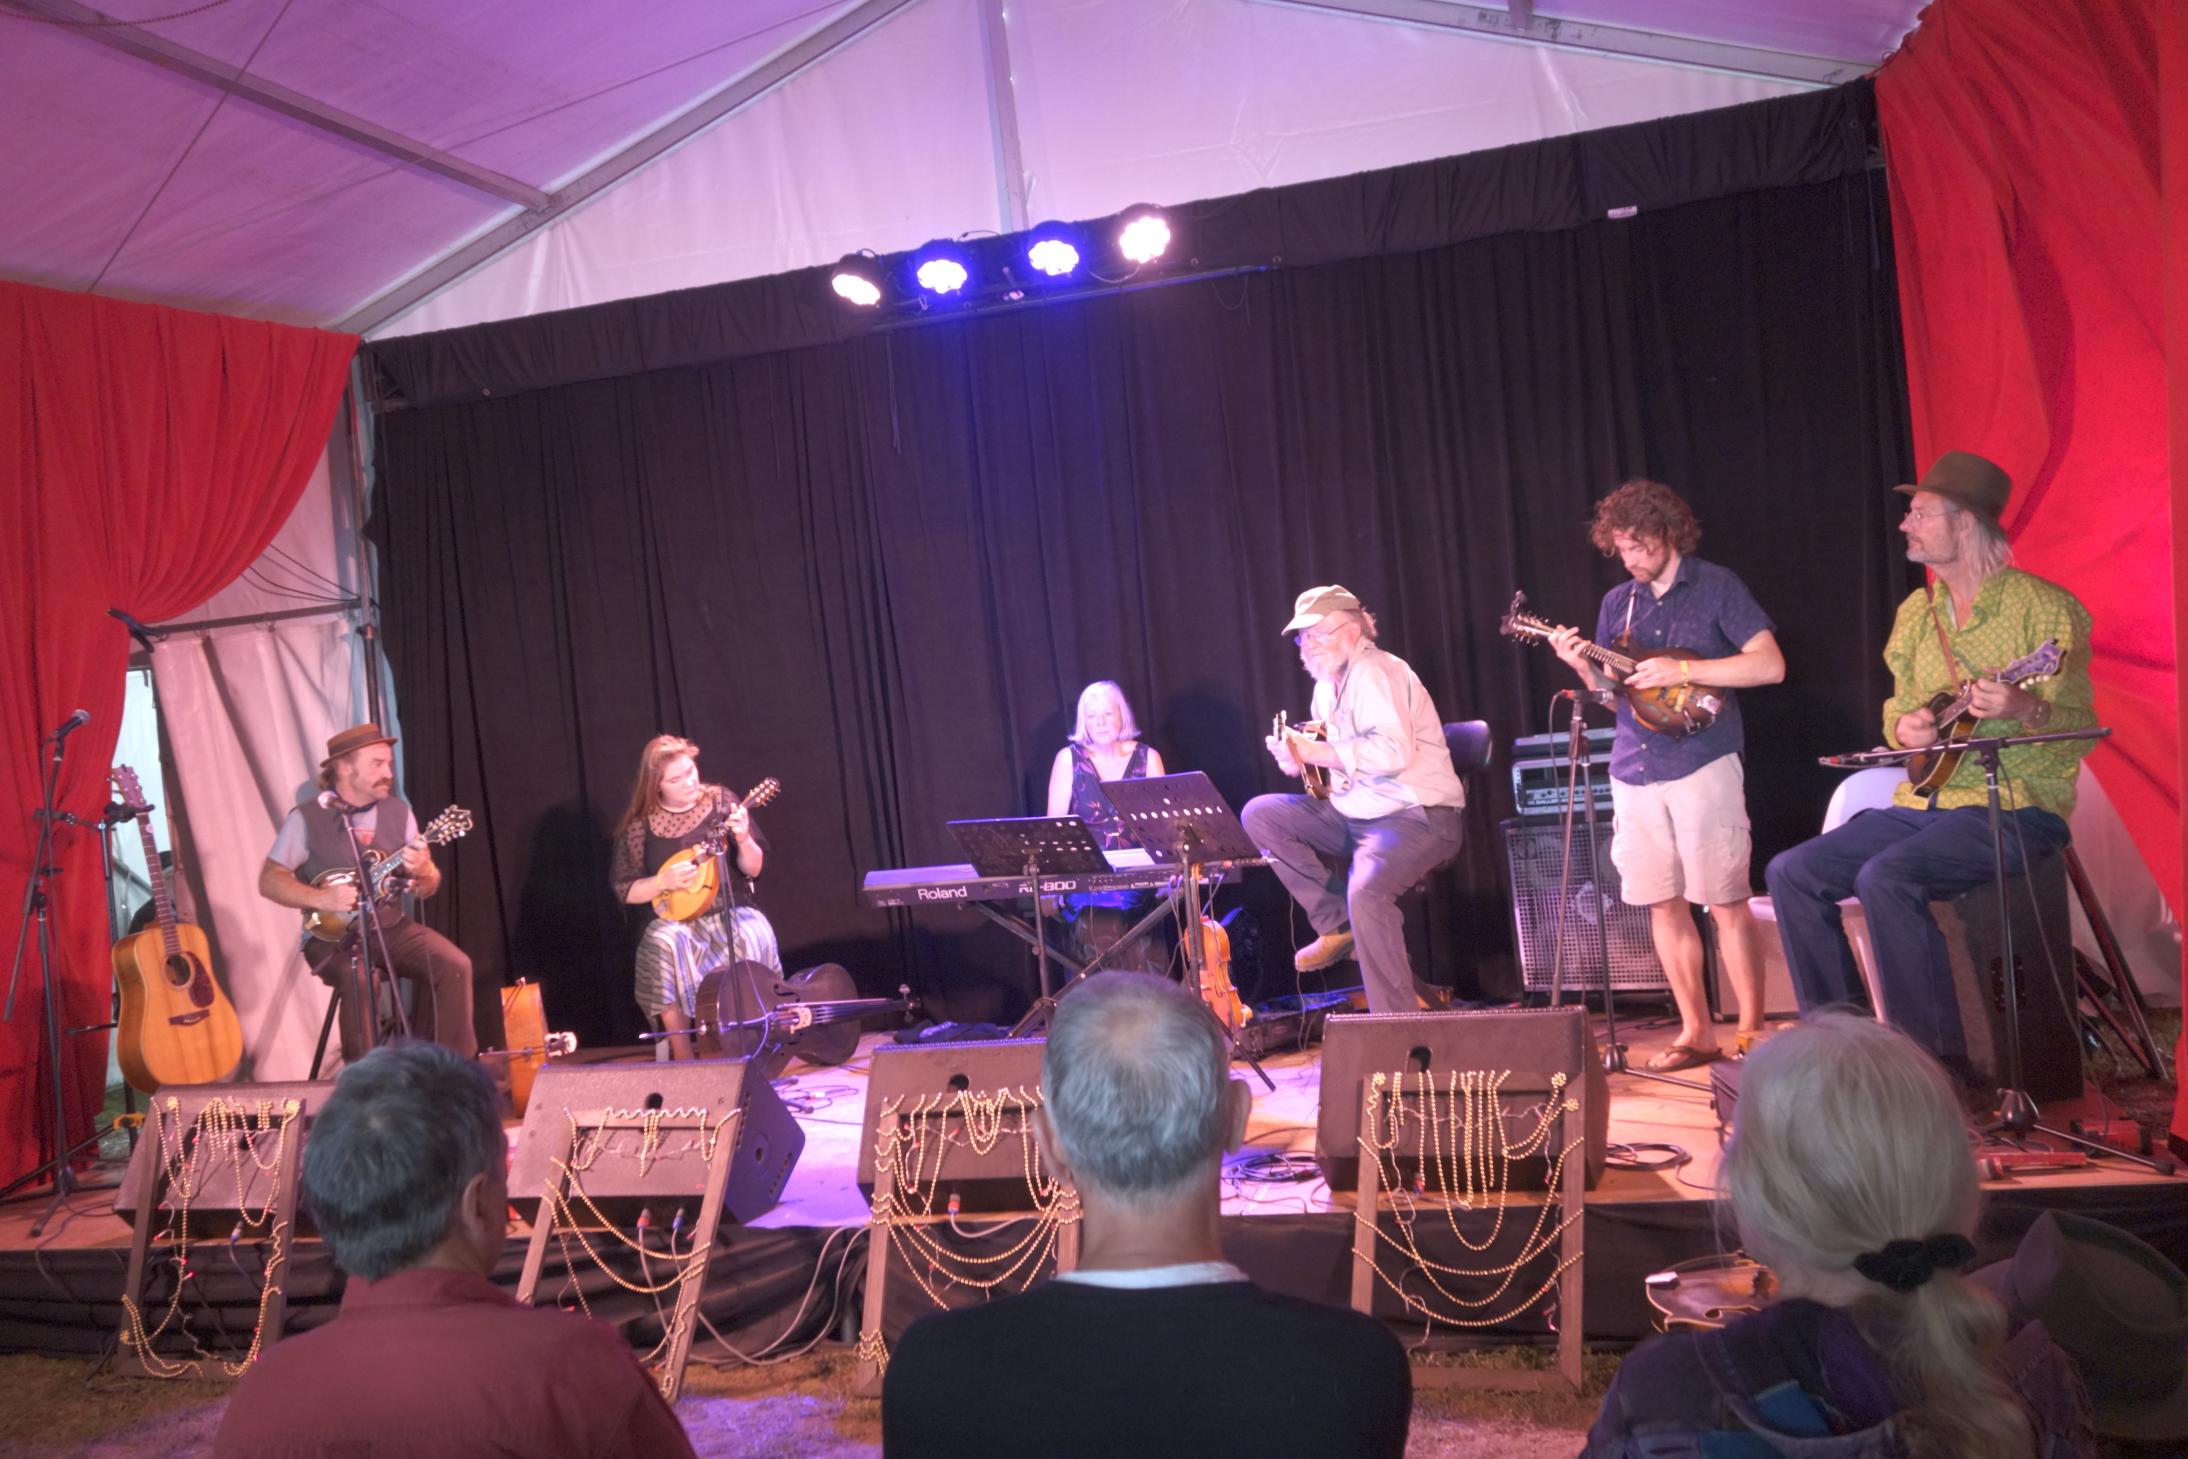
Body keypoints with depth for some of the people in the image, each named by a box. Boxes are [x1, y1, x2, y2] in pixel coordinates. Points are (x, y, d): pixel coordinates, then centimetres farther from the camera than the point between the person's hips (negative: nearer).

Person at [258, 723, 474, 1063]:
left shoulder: (399, 811, 6)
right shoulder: (307, 818, -5)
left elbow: (428, 888, 8)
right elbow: (269, 881, -7)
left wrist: (423, 873, -17)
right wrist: (322, 898, -21)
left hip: (391, 926, 4)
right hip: (333, 934, -4)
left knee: (454, 965, -18)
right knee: (358, 978, -33)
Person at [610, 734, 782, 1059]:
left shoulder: (721, 802, 2)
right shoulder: (639, 825, 0)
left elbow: (753, 870, 2)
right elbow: (625, 890, 4)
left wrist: (743, 840, -18)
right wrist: (664, 881, -13)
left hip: (731, 911, 0)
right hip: (675, 918, 0)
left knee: (755, 937, -33)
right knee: (664, 946, -34)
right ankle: (682, 1059, -24)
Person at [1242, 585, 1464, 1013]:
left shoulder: (1374, 672, -13)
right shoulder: (1328, 684, 15)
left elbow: (1394, 750, -28)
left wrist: (1315, 751, -22)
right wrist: (1298, 753, 0)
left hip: (1417, 815, -10)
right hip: (1354, 814, 10)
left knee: (1365, 889, -35)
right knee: (1259, 814, -2)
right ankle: (1338, 925, -3)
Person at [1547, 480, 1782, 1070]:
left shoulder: (1716, 586, -2)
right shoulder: (1617, 603, 14)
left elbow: (1770, 665, -9)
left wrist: (1682, 671, -16)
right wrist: (1583, 666, -4)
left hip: (1703, 764, -6)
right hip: (1634, 770, 6)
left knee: (1725, 902, -3)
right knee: (1661, 903, 8)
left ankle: (1751, 1031, 6)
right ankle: (1696, 1031, 17)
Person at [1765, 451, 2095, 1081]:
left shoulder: (2044, 605, -8)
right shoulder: (1917, 612, 13)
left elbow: (2081, 732, -10)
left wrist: (2026, 710, -32)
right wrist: (1903, 728, -4)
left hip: (2016, 808, -8)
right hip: (1925, 803, 8)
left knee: (1886, 877, -32)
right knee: (1791, 873, -6)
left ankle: (1938, 1059, -22)